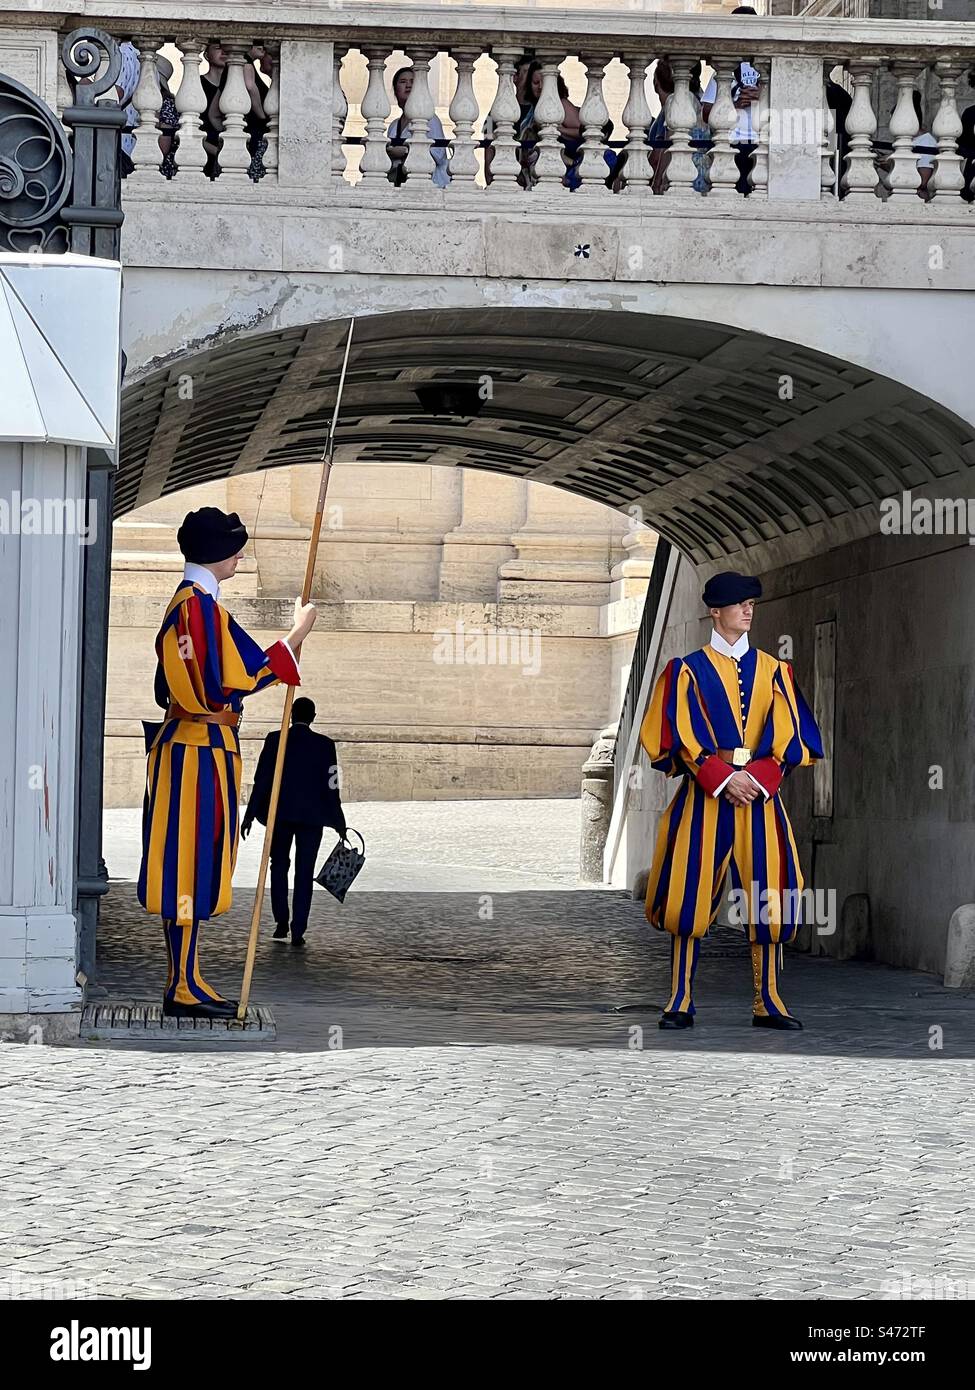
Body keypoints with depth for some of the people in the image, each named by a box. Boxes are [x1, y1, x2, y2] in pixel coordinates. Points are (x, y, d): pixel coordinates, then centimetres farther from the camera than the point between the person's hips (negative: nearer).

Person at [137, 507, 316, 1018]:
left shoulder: (184, 599, 17)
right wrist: (298, 632, -9)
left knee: (190, 862, 11)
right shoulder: (202, 603, -16)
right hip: (202, 749, -10)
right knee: (192, 860, -8)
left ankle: (185, 981, 14)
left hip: (183, 742, 10)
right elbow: (245, 675, -18)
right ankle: (184, 987, -6)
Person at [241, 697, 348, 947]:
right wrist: (339, 823, 5)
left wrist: (250, 815, 3)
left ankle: (281, 922, 11)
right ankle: (298, 931, -1)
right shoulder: (324, 744, -3)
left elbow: (261, 780, -4)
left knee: (279, 866, 18)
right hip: (311, 816, 0)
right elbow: (331, 786, -3)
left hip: (279, 814, 0)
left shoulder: (275, 740, -3)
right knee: (304, 873, 3)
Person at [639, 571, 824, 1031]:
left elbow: (787, 735, 5)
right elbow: (682, 735, -3)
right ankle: (680, 1001, -1)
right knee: (691, 896, -5)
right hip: (704, 795, -2)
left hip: (760, 793, 2)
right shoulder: (688, 670, 6)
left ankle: (768, 1002, 3)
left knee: (768, 899, -2)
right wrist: (723, 779, -14)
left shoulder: (772, 671, 12)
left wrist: (757, 778, -11)